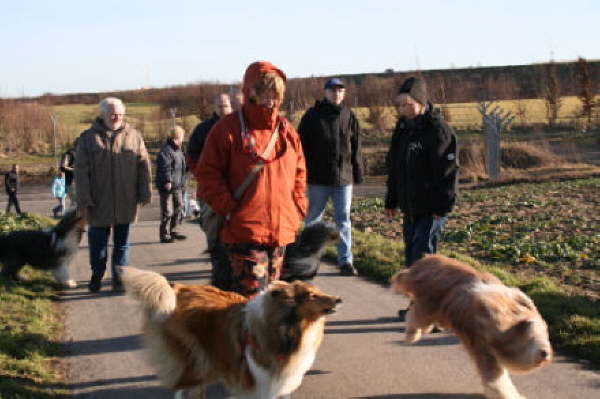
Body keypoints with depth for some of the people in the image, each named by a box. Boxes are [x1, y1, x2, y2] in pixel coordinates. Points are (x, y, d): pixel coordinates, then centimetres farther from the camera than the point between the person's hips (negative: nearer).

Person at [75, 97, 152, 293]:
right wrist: (83, 201, -7)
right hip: (98, 202, -1)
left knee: (122, 240, 8)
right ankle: (97, 275, 23)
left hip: (125, 202, 1)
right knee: (98, 240, 7)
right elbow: (81, 171, -2)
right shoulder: (88, 138, 1)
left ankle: (119, 277, 16)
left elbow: (143, 166, 6)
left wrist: (144, 194, 0)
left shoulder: (134, 136, 5)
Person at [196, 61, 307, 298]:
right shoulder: (229, 128, -4)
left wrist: (298, 209, 10)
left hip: (282, 231, 6)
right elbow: (208, 172, -3)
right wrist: (227, 207, -13)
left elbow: (299, 173, 22)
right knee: (251, 296, -10)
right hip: (244, 231, -6)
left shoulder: (287, 131, 13)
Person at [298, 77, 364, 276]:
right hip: (318, 178, -2)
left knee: (344, 220, 4)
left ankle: (346, 260, 8)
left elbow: (356, 148, 10)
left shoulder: (349, 116, 7)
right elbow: (302, 146, -2)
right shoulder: (313, 115, -2)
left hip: (344, 178, 2)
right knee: (313, 219, 8)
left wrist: (358, 174, 7)